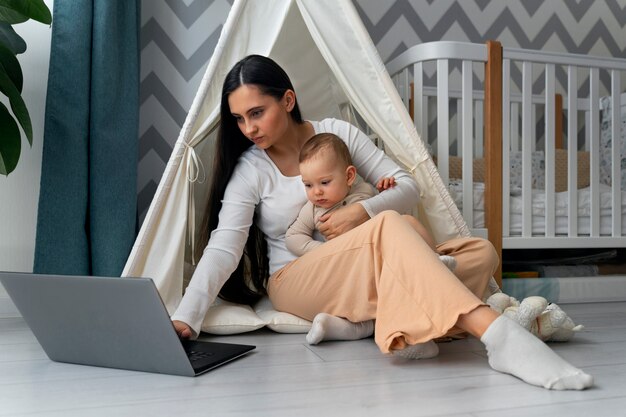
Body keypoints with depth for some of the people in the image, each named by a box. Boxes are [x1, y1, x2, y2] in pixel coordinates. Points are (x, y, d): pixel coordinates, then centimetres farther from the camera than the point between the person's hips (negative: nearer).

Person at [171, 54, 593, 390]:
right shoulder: (248, 170, -4)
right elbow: (222, 249, -14)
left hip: (365, 273, 4)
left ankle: (415, 323, -32)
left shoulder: (338, 132, 2)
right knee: (387, 227, -35)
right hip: (295, 282, -4)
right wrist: (186, 317, -29)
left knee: (479, 252, -12)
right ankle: (499, 336, -47)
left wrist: (364, 210, -19)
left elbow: (408, 185, 2)